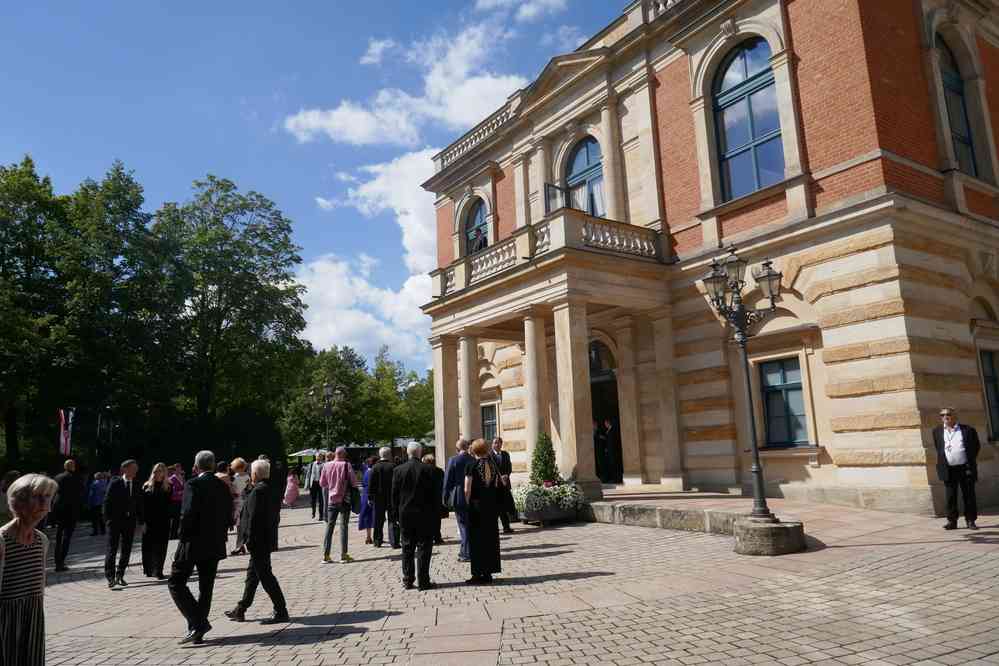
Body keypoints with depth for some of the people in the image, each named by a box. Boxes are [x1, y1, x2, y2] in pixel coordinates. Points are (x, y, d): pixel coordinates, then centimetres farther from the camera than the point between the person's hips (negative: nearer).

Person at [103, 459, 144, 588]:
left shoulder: (137, 486, 8)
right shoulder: (114, 483, -3)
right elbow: (107, 502, -5)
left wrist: (141, 521, 5)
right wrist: (108, 519, -11)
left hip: (130, 521, 4)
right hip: (115, 521, -4)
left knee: (126, 550, 6)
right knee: (112, 549, -3)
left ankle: (120, 575, 17)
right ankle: (110, 576, 2)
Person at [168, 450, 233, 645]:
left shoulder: (193, 485, -13)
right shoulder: (223, 487, 7)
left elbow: (188, 514, -21)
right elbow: (228, 516, 8)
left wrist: (183, 538, -9)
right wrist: (219, 536, 15)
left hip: (193, 543, -6)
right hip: (215, 545, 7)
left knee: (176, 583, 6)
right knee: (206, 587, 13)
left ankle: (198, 623, -5)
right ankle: (197, 632, 19)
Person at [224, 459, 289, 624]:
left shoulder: (258, 491, -20)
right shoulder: (269, 489, 9)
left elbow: (253, 518, -22)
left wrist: (250, 541, -15)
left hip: (259, 542, -10)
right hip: (265, 541, 10)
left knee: (265, 575, -3)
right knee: (252, 575, 18)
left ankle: (281, 612, 1)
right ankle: (240, 610, 31)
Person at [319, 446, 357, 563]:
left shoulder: (326, 466, -2)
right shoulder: (346, 465, -12)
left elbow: (322, 483, 6)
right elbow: (353, 482, -10)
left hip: (331, 500, 3)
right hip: (344, 500, -3)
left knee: (329, 526, 9)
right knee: (343, 526, 3)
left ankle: (325, 555, 8)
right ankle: (343, 555, 4)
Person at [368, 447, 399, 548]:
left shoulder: (375, 467, -4)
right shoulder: (393, 466, -7)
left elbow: (371, 484, -3)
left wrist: (370, 497, 3)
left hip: (378, 499, 1)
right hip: (391, 498, -1)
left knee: (378, 521, 11)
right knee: (392, 521, 4)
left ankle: (378, 541, 16)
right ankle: (394, 542, 0)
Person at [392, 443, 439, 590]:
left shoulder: (398, 470, -2)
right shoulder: (429, 470, -8)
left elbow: (394, 494, 2)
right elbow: (436, 495, -6)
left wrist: (396, 513, 10)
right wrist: (437, 515, 2)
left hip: (405, 515, 2)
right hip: (425, 515, -2)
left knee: (407, 549, 12)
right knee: (424, 548, 4)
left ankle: (407, 581, 16)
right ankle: (423, 581, 4)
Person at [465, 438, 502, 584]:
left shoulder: (472, 467, -11)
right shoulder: (493, 465, 1)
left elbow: (467, 490, -14)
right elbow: (499, 486, 5)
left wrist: (467, 504, -3)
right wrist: (496, 505, 13)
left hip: (476, 507, -4)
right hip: (492, 506, 4)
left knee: (476, 539, 3)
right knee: (490, 538, 11)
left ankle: (478, 574, 5)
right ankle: (488, 573, 16)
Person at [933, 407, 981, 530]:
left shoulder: (968, 430, 1)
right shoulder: (937, 431, 9)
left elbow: (976, 446, 9)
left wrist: (970, 460, 4)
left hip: (965, 468, -2)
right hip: (948, 469, 2)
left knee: (969, 495, 3)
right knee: (950, 496, 3)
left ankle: (971, 521, 13)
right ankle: (952, 521, 8)